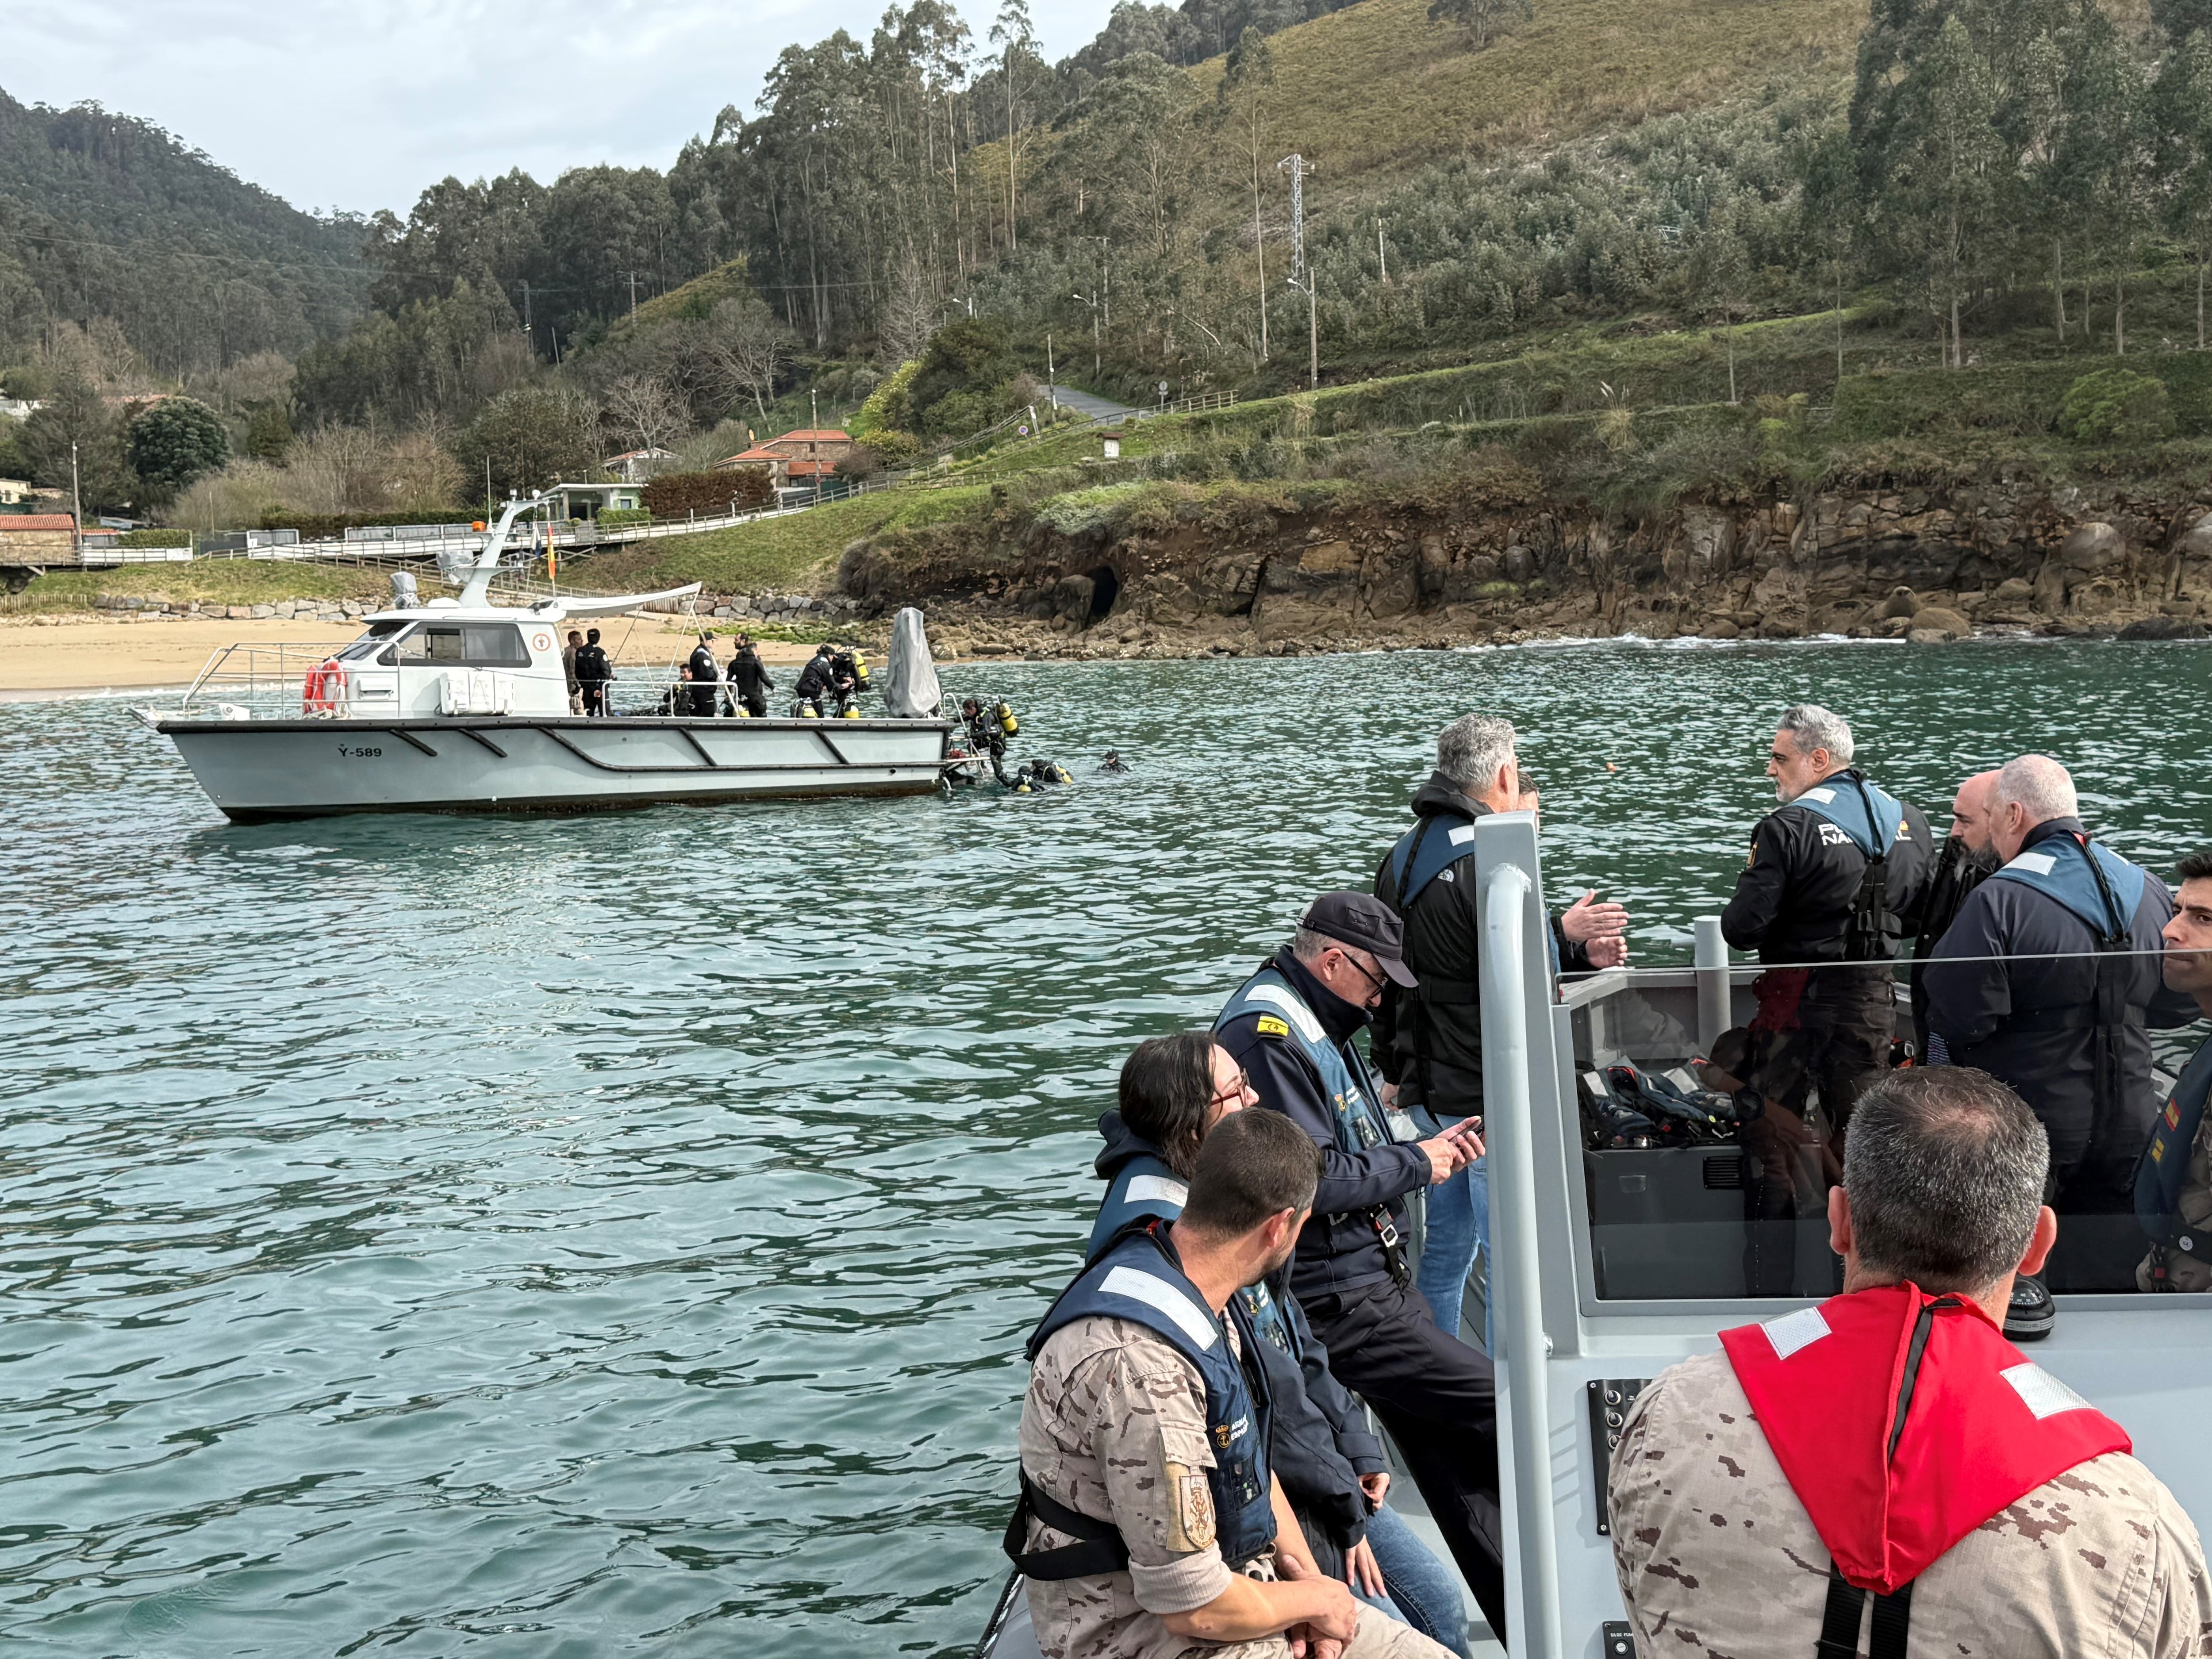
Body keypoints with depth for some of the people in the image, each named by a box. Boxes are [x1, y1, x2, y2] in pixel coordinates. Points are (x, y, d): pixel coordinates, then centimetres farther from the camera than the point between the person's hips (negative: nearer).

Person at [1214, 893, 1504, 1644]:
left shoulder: (1316, 1025, 17)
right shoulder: (1267, 1035, -18)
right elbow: (1311, 1181, -24)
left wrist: (1426, 1150, 6)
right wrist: (1415, 1164, -11)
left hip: (1376, 1282, 11)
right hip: (1339, 1301, -11)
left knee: (1453, 1457, 12)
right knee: (1492, 1406, -10)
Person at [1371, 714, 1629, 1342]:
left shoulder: (1403, 854, 11)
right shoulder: (1485, 861, -19)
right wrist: (1565, 933, -3)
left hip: (1427, 1086, 9)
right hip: (1484, 1095, -9)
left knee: (1447, 1243, 18)